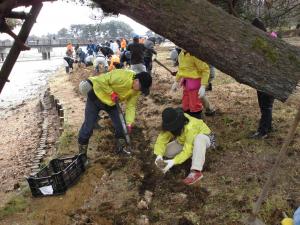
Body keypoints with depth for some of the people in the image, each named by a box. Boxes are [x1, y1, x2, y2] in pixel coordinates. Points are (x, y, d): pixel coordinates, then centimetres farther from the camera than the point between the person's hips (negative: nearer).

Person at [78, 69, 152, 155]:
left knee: (120, 125, 3)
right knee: (88, 127, -5)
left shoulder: (136, 91, -11)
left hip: (111, 102, 7)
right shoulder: (121, 76, -34)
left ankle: (121, 149, 26)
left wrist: (129, 123, -16)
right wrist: (112, 93, -28)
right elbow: (100, 81, -30)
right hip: (96, 96, -6)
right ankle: (81, 154, 12)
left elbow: (131, 105, -7)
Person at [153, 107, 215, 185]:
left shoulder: (190, 127, -40)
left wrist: (174, 161, -50)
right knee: (166, 151, -11)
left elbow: (188, 150, -41)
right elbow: (161, 140, -24)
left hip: (204, 138, -6)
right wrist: (159, 155, -41)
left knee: (199, 139, -43)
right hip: (186, 140, 6)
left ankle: (196, 172, -41)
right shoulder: (170, 125, -21)